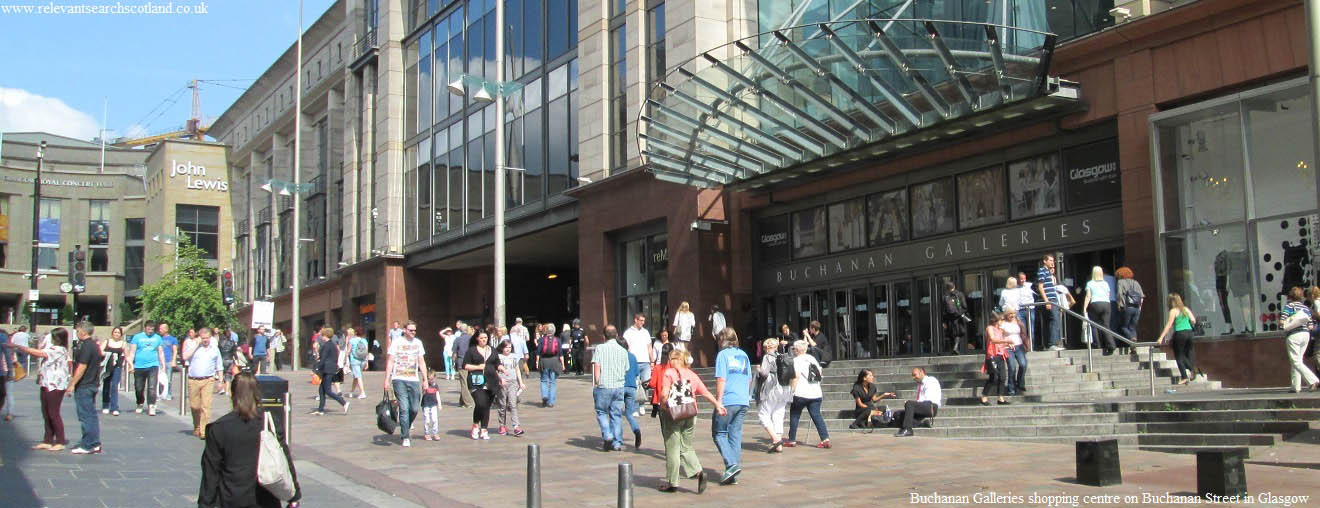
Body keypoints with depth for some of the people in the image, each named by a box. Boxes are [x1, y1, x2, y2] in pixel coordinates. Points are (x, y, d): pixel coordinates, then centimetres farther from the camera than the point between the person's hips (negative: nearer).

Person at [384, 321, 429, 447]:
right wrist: (387, 380, -6)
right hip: (399, 380, -4)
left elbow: (421, 362, 16)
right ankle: (405, 437, -3)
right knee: (404, 408, -10)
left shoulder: (418, 342, 13)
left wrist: (425, 379, 11)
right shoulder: (396, 342, 1)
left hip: (414, 380, 4)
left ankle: (404, 431, 25)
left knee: (414, 409, 1)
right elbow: (390, 362, 0)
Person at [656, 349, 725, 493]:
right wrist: (718, 405, 20)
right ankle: (698, 472, -7)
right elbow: (706, 392, 11)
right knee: (686, 448, 15)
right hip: (690, 415, 4)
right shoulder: (692, 375, 9)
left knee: (672, 449, 4)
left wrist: (662, 402, 3)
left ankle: (672, 482, 11)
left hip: (673, 415, -4)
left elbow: (664, 394, -16)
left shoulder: (669, 373, -5)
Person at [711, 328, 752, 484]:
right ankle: (732, 475, 6)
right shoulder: (744, 355, 15)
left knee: (719, 433, 4)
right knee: (736, 435, 8)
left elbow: (721, 380, -11)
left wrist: (718, 401, -12)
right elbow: (749, 380, 20)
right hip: (743, 402, 6)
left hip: (728, 401, -6)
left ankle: (732, 464, -13)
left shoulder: (723, 354, -4)